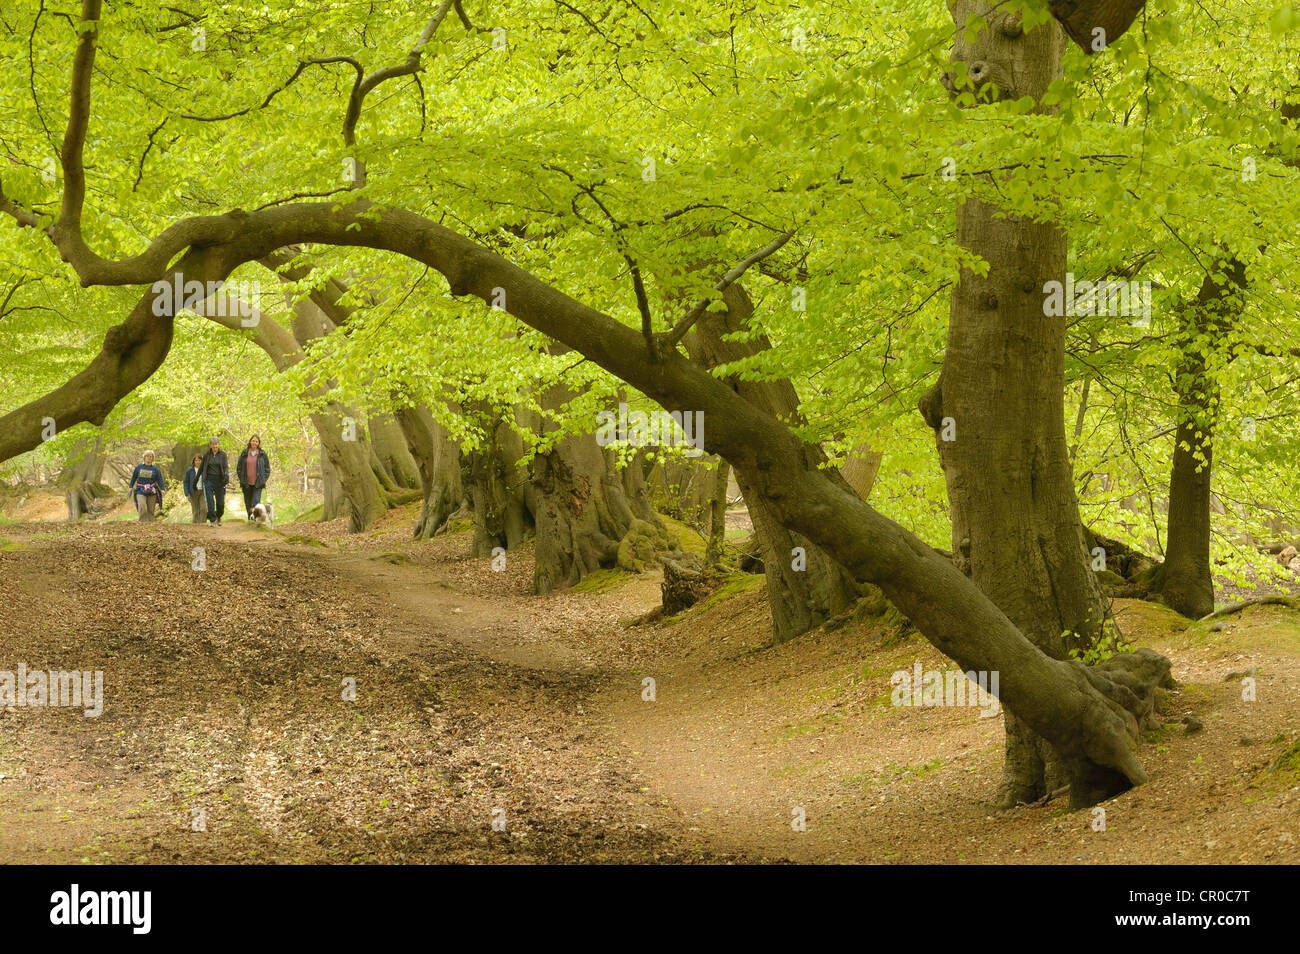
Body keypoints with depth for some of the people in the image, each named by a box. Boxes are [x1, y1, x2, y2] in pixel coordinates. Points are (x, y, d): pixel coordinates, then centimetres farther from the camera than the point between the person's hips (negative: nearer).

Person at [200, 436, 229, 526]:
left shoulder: (222, 454, 1)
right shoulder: (207, 455, 5)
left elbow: (226, 467, -6)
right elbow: (201, 467, 13)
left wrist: (227, 478, -22)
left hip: (219, 480, -1)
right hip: (209, 480, 1)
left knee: (220, 502, 2)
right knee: (210, 502, -7)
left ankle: (218, 517, 29)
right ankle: (212, 520, 0)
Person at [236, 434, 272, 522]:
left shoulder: (262, 454, 2)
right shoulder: (244, 453, 4)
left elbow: (267, 468, 9)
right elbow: (239, 467, 10)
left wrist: (264, 480, 0)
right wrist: (241, 479, 2)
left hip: (258, 483, -2)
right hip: (246, 483, 2)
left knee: (256, 501, -14)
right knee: (248, 502, 8)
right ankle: (250, 518, 21)